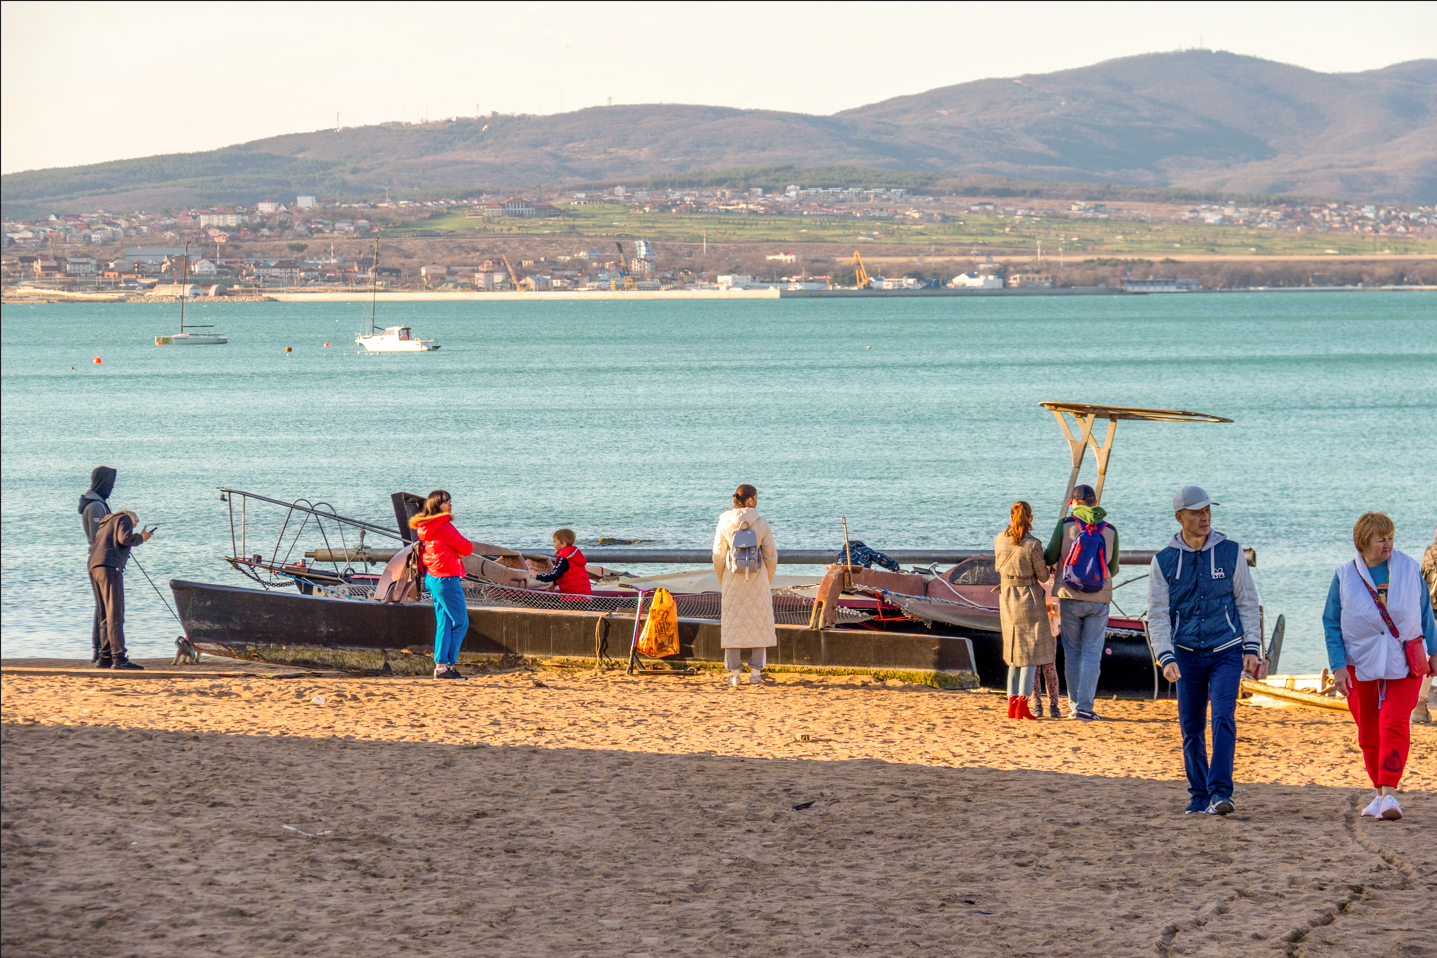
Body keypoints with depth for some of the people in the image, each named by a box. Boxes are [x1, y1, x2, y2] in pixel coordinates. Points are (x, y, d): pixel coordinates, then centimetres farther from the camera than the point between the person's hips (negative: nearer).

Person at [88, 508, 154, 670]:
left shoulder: (104, 523, 32)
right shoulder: (124, 518, 8)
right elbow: (125, 538, -10)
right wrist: (141, 537, 7)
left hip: (93, 567, 9)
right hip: (109, 566, -9)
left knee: (105, 615, 12)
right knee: (115, 614, -13)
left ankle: (105, 657, 8)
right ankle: (119, 657, -19)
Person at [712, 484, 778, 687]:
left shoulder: (725, 523, -3)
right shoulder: (761, 524, -5)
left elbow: (718, 556, 1)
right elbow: (771, 556, -1)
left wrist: (722, 581, 14)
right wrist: (768, 581, 13)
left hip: (733, 580, 1)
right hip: (757, 579, -1)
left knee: (733, 626, 6)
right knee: (759, 624, 7)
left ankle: (734, 672, 4)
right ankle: (756, 672, 4)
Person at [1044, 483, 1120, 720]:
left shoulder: (1065, 525, -4)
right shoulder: (1110, 530, 1)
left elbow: (1049, 559, -1)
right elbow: (1114, 568, 10)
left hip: (1070, 597, 0)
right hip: (1099, 599, 0)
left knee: (1072, 653, 11)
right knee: (1092, 654, 1)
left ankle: (1074, 705, 15)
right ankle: (1084, 707, -9)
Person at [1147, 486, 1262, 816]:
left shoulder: (1230, 552, 1)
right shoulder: (1164, 561, 1)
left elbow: (1247, 602, 6)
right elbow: (1158, 615, 0)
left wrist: (1252, 648, 0)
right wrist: (1166, 658, -12)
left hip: (1227, 652, -1)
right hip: (1187, 654, 1)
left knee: (1223, 718, -17)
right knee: (1191, 729, 5)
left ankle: (1220, 793, -20)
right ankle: (1199, 796, 18)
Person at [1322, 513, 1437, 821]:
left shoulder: (1409, 567, 1)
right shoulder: (1345, 576, -1)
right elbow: (1331, 624, 3)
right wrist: (1338, 666, -5)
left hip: (1404, 663, -1)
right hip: (1361, 664, 1)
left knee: (1394, 725, -16)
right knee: (1369, 734, 7)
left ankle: (1390, 793, -19)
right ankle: (1381, 793, 22)